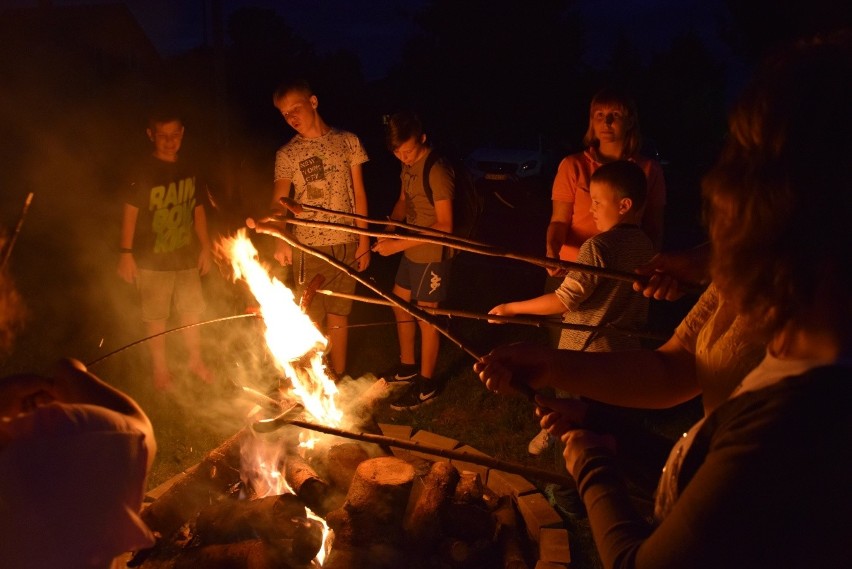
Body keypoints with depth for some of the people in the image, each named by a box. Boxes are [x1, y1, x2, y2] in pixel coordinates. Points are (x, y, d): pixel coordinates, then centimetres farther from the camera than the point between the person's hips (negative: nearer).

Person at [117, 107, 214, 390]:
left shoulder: (189, 169, 3)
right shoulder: (143, 171, -11)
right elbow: (131, 211, -11)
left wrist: (205, 247, 11)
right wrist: (126, 253, -14)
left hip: (186, 256, 4)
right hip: (152, 258, -4)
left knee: (191, 310, 15)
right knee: (156, 316, 8)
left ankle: (195, 359, 34)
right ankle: (160, 367, 25)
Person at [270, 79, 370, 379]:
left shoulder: (347, 141, 4)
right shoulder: (287, 155, 0)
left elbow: (358, 193, 7)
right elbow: (279, 200, -14)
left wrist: (364, 240, 3)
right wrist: (280, 239, -33)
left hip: (346, 245, 1)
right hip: (309, 247, -1)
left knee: (339, 315, 11)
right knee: (311, 319, 4)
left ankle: (340, 377, 26)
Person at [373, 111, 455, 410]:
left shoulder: (437, 172, -23)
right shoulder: (408, 165, 3)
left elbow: (444, 225, -24)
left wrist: (399, 244, -24)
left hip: (432, 255, -9)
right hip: (410, 251, 9)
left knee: (426, 316, 3)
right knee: (400, 304, 20)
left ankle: (426, 383, 19)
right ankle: (407, 365, 39)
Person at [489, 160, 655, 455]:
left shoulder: (598, 246, -21)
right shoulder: (646, 246, 2)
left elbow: (565, 300, -24)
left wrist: (512, 307, -17)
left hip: (586, 354, -7)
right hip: (626, 353, 7)